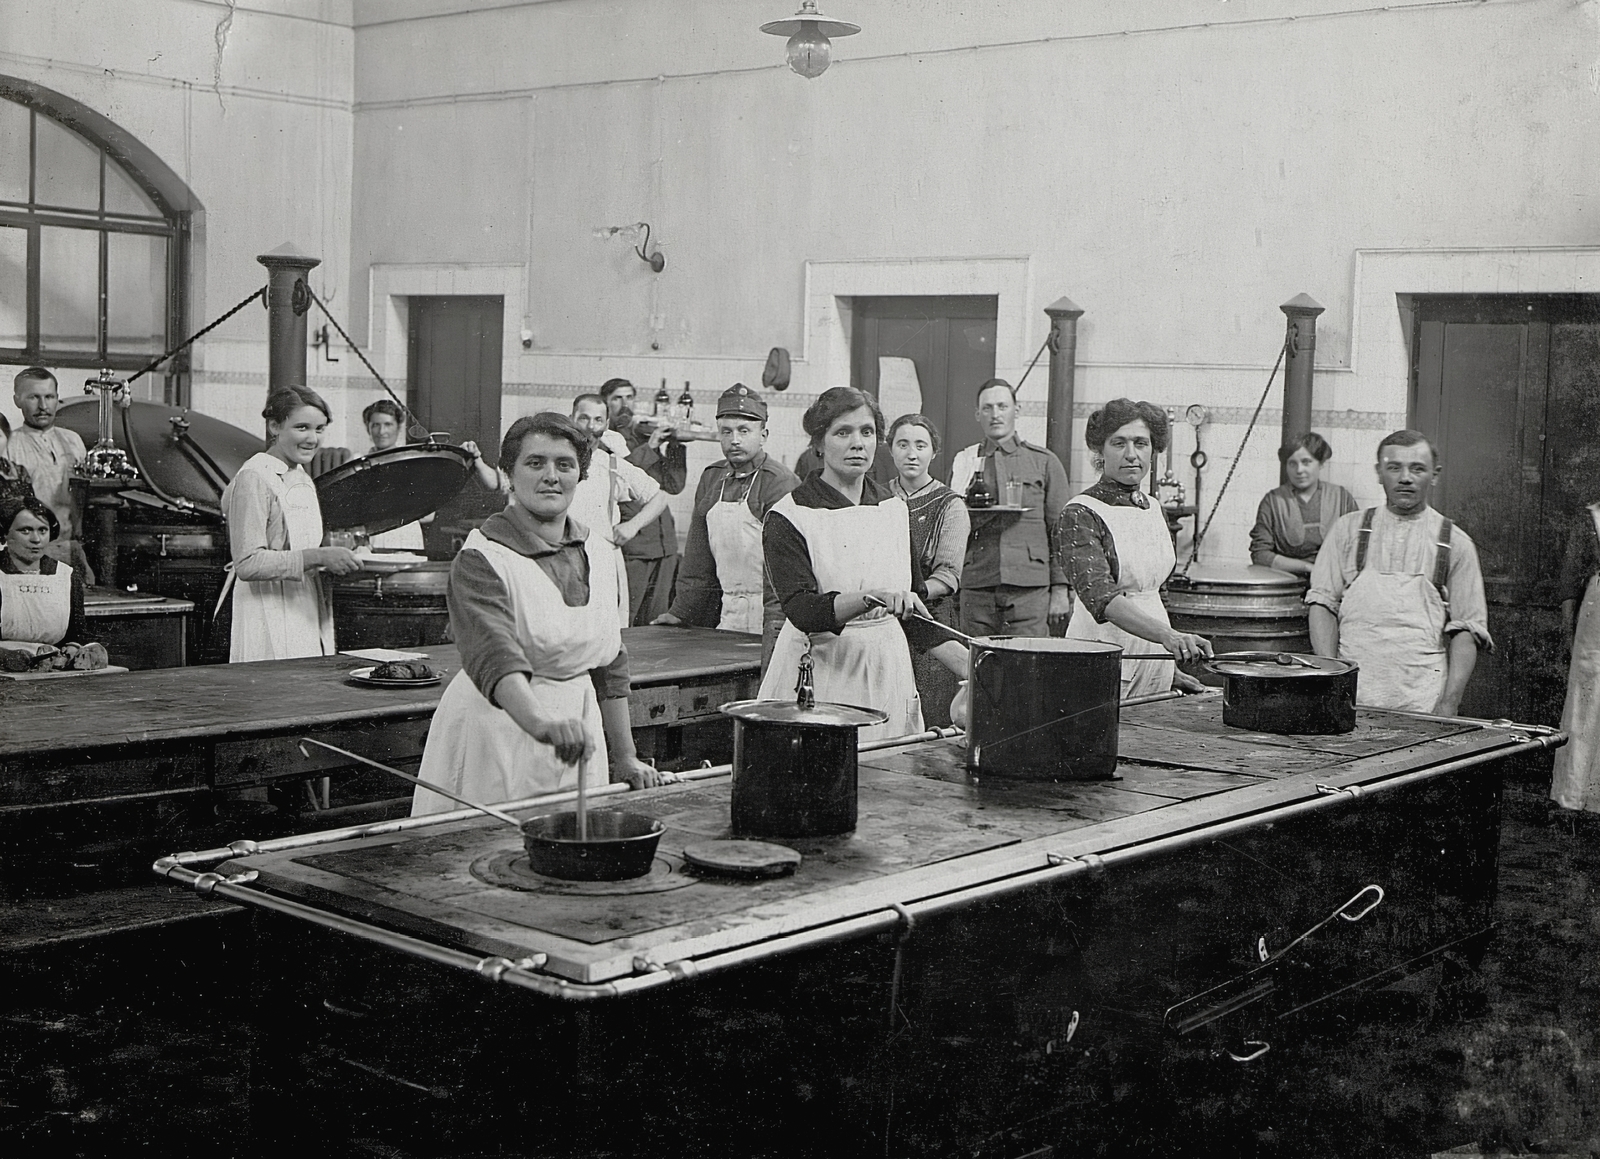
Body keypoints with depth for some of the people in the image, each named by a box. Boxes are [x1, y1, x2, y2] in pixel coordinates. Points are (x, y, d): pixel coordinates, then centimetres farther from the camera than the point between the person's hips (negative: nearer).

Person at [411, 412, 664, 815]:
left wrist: (625, 759, 14)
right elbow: (495, 659, -30)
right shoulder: (481, 559, -13)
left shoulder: (598, 553, 8)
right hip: (498, 741, -5)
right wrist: (543, 723, -47)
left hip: (579, 733, 5)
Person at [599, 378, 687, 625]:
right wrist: (650, 448, -20)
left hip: (664, 546, 6)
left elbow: (674, 485, 11)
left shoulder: (646, 436, 18)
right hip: (629, 547, -6)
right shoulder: (603, 440, 2)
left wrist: (676, 445, 0)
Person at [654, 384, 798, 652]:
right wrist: (680, 612, 14)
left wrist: (775, 623, -22)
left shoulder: (780, 482, -7)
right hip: (727, 614, 6)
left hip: (767, 616, -6)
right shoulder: (711, 478, 15)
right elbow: (698, 557, 18)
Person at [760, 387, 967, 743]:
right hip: (819, 672, -4)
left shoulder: (894, 509, 9)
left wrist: (968, 664, 8)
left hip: (888, 669, 5)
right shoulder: (788, 517, -7)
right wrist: (872, 598, -33)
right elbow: (802, 611, -19)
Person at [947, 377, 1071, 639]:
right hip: (976, 589, 2)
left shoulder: (1044, 462, 9)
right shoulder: (963, 463, 14)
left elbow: (1060, 531, 6)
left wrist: (1060, 590, -1)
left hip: (1029, 590, -2)